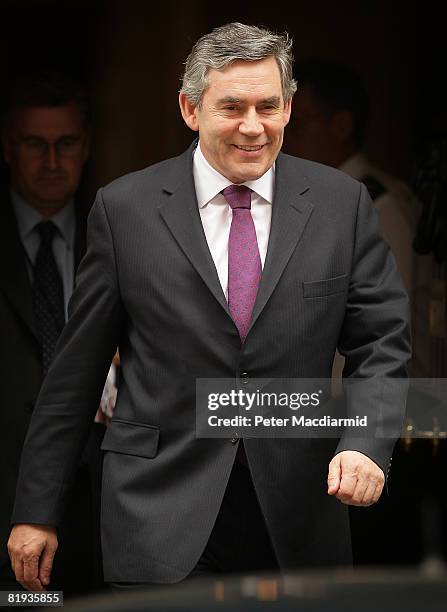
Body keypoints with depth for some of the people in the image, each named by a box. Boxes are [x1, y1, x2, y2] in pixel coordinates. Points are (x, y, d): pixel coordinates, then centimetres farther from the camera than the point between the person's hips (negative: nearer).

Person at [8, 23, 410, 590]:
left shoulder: (341, 202, 3)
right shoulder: (124, 208, -1)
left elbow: (382, 340, 5)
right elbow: (76, 368, 2)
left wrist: (366, 443, -15)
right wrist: (36, 511, 3)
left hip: (298, 508, 2)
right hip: (161, 517, -2)